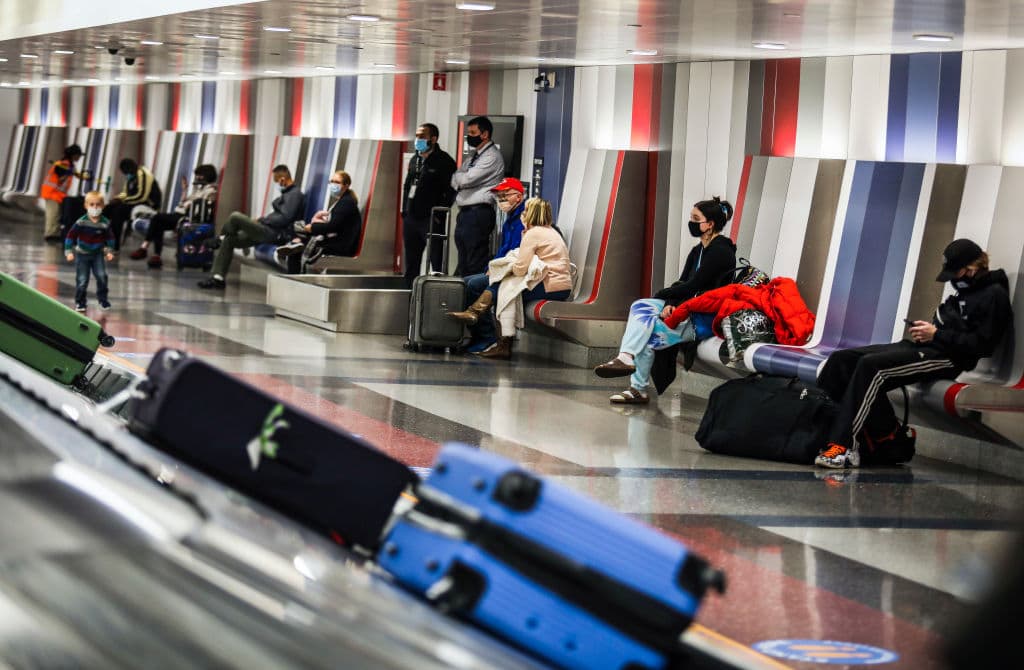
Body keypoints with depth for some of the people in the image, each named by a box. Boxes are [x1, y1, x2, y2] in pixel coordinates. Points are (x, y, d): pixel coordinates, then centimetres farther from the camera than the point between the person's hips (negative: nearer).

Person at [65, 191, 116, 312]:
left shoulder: (105, 223, -9)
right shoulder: (81, 222, -16)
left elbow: (110, 238, 6)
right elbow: (70, 236, -9)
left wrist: (109, 251, 1)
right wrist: (69, 251, -12)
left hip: (98, 254, 1)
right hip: (82, 255, -1)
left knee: (102, 276, -12)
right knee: (82, 280, -1)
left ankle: (103, 299, 6)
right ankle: (80, 302, 15)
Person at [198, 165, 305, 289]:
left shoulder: (295, 194, -13)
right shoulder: (287, 193, 18)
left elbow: (284, 218, -22)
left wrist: (261, 221, -13)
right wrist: (261, 220, 10)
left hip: (277, 234, -11)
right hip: (269, 231, 11)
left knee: (235, 217, -17)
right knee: (229, 240, 10)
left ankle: (221, 239, 14)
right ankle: (217, 276, 6)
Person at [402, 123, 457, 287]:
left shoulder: (444, 161, -7)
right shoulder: (415, 160, 17)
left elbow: (450, 191, -12)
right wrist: (404, 210, 12)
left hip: (431, 219, -8)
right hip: (411, 218, 8)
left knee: (437, 263, -7)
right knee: (411, 264, 12)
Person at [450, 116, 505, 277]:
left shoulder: (492, 156, -9)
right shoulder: (473, 156, 20)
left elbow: (466, 179, -17)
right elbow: (455, 181, 16)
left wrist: (458, 177, 4)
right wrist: (461, 179, -6)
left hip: (478, 213, -9)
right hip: (465, 213, 9)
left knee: (476, 265, -10)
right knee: (462, 265, 12)